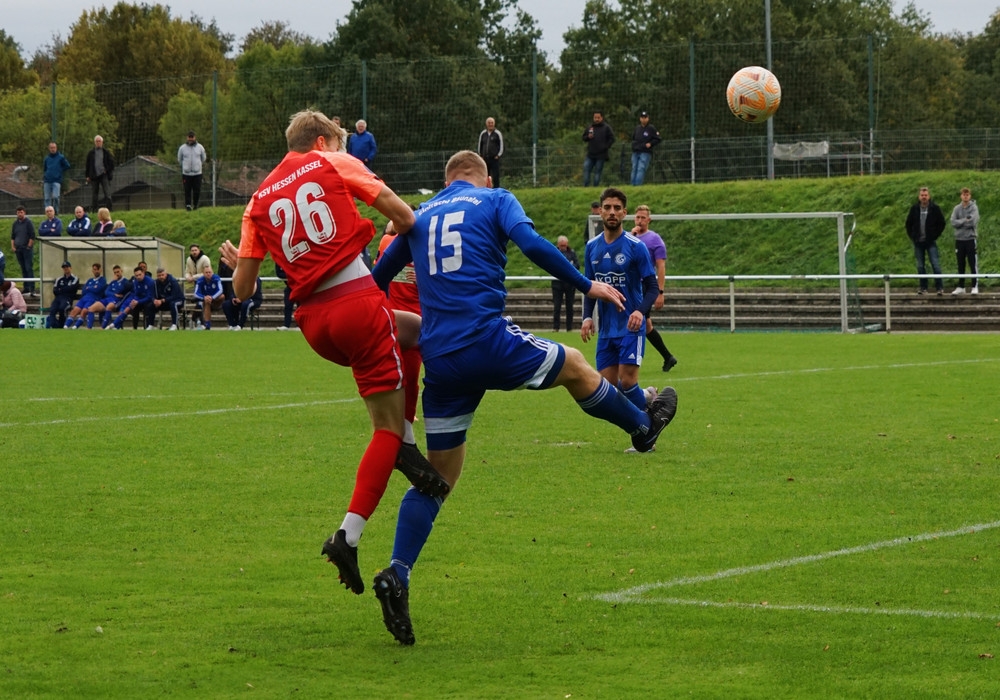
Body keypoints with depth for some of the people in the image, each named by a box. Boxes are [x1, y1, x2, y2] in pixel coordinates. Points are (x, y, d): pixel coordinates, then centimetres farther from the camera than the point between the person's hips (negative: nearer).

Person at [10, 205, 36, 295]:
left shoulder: (28, 222, -4)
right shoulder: (15, 223, 13)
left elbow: (32, 236, -6)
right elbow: (12, 236, 19)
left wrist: (29, 246, -10)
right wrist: (13, 246, 8)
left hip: (27, 249, -5)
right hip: (18, 249, 6)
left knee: (29, 268, -11)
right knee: (23, 269, 8)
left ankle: (32, 289, -16)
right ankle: (26, 288, 13)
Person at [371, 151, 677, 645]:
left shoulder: (419, 216, 21)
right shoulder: (495, 200, 8)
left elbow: (379, 277, 23)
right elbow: (531, 243, -10)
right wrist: (586, 285, -3)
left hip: (439, 358, 4)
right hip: (488, 340, -4)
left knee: (439, 473, 10)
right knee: (574, 366, 25)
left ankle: (396, 575, -6)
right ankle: (642, 427, 46)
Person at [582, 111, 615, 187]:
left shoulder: (606, 127, -1)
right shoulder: (589, 127, 11)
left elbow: (612, 139, -2)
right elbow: (584, 138, 17)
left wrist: (606, 147, -9)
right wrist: (588, 137, -5)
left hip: (601, 155, -4)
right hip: (590, 155, 4)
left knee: (597, 172, -1)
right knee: (586, 169, -3)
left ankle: (596, 187, 3)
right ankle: (586, 186, 1)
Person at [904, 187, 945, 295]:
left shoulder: (935, 208, -2)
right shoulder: (914, 209, 5)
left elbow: (942, 223, 5)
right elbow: (908, 224, 15)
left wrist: (935, 235, -3)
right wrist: (912, 236, 5)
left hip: (931, 242, -3)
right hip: (918, 242, 3)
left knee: (935, 264, -9)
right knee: (920, 266, 6)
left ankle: (940, 287, -5)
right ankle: (923, 288, 12)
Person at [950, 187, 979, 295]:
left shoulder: (974, 208, -3)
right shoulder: (957, 208, 6)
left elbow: (973, 222, -15)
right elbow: (953, 223, -5)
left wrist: (961, 222, -7)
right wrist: (965, 221, -12)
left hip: (970, 239, -4)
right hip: (959, 239, 4)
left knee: (973, 264, -3)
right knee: (961, 265, 9)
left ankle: (975, 286, 1)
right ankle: (961, 287, 15)